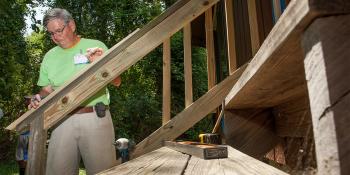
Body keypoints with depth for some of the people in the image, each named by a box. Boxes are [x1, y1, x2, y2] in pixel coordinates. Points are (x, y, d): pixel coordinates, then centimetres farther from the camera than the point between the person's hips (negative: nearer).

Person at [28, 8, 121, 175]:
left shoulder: (96, 46, 3)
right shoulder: (49, 56, 13)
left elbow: (117, 82, -1)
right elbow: (47, 90, 18)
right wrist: (39, 99, -2)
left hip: (96, 118, -3)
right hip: (63, 121, 3)